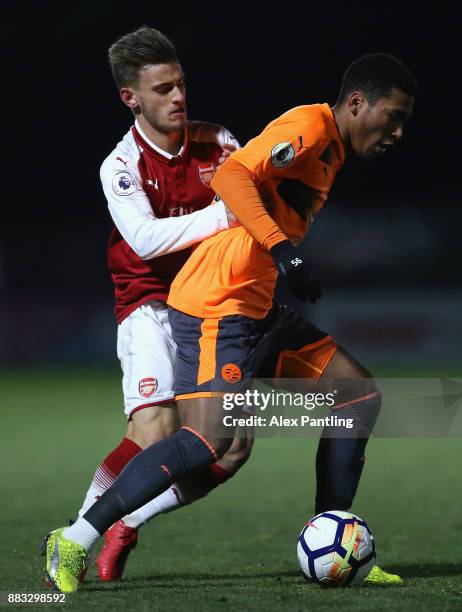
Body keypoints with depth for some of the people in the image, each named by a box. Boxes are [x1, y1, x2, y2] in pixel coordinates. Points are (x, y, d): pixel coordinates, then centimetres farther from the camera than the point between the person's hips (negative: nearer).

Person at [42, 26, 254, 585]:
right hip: (150, 305, -5)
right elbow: (145, 238, -23)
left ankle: (126, 526, 8)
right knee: (156, 431, -25)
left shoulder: (215, 142, 4)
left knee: (233, 444, -8)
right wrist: (225, 214, -31)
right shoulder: (121, 165, -8)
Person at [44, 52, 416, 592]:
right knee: (207, 440, -21)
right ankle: (75, 542, -13)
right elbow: (231, 177, -25)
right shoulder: (309, 126, -11)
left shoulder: (331, 152, 19)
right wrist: (283, 250, -31)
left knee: (359, 393, 8)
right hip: (216, 306, -10)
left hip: (258, 308, 11)